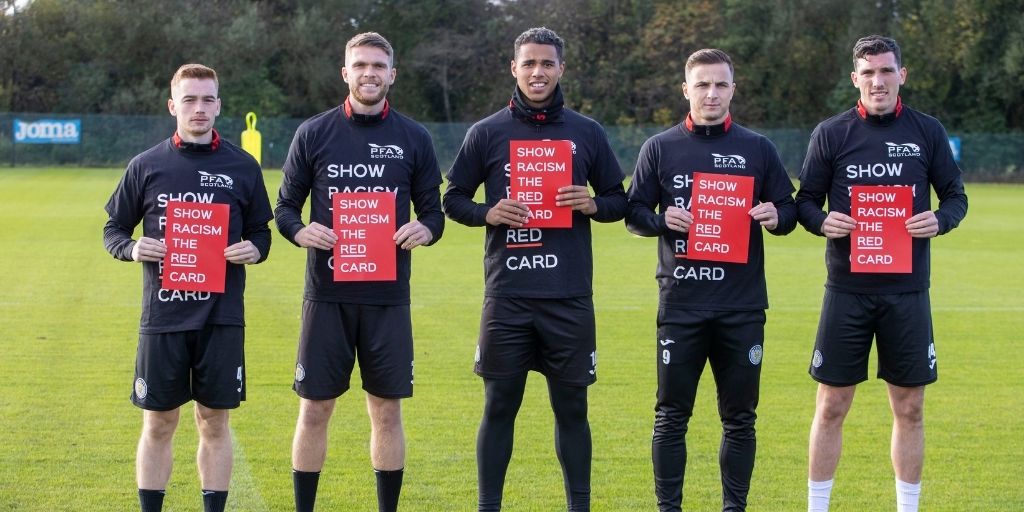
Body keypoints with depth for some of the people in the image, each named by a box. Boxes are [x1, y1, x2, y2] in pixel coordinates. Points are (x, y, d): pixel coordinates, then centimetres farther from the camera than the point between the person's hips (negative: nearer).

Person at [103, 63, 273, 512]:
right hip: (162, 316, 0)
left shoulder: (242, 167, 5)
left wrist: (254, 249, -10)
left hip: (221, 317, 0)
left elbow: (260, 231, 12)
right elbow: (113, 229, 10)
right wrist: (132, 248, -11)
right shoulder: (146, 166, 3)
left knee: (214, 422, 6)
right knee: (158, 423, 5)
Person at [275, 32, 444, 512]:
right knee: (314, 408, 3)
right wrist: (300, 231, -14)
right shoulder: (313, 133, 3)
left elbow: (433, 210, 9)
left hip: (388, 297, 1)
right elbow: (285, 206, 7)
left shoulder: (413, 138, 5)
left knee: (386, 410, 6)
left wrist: (425, 228, -13)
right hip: (327, 294, -1)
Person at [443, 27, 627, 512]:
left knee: (571, 406, 7)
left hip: (570, 297, 1)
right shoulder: (487, 133, 5)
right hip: (506, 296, -1)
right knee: (499, 406, 5)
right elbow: (453, 199, 9)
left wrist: (593, 204, -8)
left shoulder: (587, 133, 8)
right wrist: (488, 213, -10)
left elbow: (619, 201, 13)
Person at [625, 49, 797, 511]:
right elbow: (633, 213, 6)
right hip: (680, 304, -1)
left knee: (739, 417, 7)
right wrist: (661, 220, -14)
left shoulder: (757, 148, 8)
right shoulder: (660, 148, 5)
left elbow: (789, 210, 11)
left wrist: (776, 217, -11)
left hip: (743, 306, 1)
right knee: (672, 415, 3)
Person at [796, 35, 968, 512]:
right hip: (847, 290, -1)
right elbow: (805, 200, 5)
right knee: (831, 407, 3)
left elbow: (955, 196, 10)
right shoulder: (831, 133, 0)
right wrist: (822, 222, -16)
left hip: (908, 293, 1)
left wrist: (940, 219, -12)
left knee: (909, 409, 7)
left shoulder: (927, 132, 3)